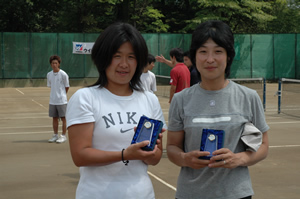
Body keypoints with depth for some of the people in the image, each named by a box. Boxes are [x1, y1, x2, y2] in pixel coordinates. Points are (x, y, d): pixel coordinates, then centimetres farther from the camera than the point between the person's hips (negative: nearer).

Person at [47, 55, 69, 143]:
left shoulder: (63, 74, -9)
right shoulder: (49, 74, 6)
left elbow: (67, 87, -1)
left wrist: (61, 94, 8)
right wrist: (55, 94, 10)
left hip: (62, 100, -5)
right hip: (52, 100, 5)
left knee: (63, 118, 1)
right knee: (54, 118, 10)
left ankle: (63, 136, 8)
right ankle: (55, 135, 20)